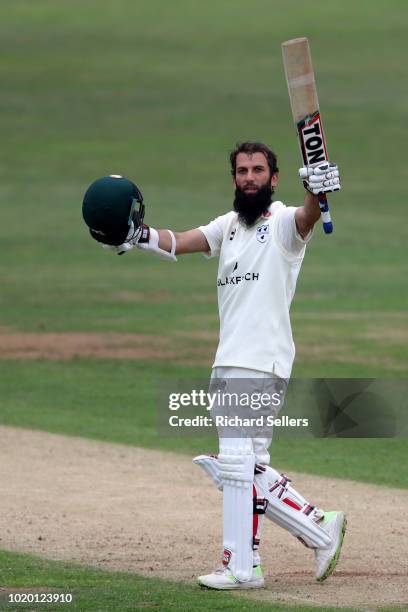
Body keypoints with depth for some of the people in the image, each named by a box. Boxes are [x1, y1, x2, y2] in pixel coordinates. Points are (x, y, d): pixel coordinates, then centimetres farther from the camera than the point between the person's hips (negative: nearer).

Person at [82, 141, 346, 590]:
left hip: (261, 365, -8)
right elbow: (178, 243, 5)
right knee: (250, 470, 12)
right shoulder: (229, 225, 17)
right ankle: (320, 531, 21)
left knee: (237, 464, -10)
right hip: (227, 366, 8)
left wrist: (316, 193, -52)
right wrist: (135, 236, -14)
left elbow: (307, 218, -28)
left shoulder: (283, 223, -5)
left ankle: (241, 568, -4)